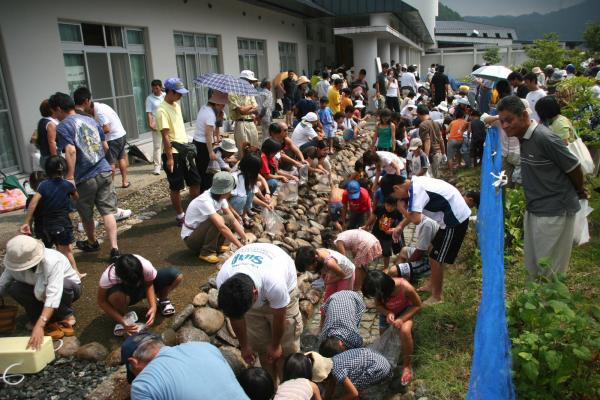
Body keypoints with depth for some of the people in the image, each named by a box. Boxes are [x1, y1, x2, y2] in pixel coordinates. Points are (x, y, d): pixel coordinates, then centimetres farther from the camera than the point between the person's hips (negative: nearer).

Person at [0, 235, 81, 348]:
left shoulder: (53, 261, -38)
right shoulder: (16, 263, -22)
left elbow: (53, 295, -44)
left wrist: (39, 326, -51)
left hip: (68, 288, -5)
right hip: (40, 289, 5)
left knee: (65, 286, -39)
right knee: (14, 288, -22)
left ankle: (66, 316, -8)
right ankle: (50, 322, -11)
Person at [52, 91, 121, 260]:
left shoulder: (62, 127, -10)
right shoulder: (91, 120, 11)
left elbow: (70, 151, -23)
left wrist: (70, 176, -22)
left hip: (84, 178, -5)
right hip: (104, 171, 5)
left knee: (86, 215, 17)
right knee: (108, 211, 2)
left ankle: (92, 243, 38)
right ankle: (114, 249, -7)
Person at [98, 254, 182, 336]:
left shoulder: (146, 266, -35)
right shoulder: (108, 276, -36)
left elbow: (149, 285, -15)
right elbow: (102, 302, -23)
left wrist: (153, 307, -30)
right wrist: (123, 321, -31)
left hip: (143, 287, 1)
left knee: (176, 275, -24)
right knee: (116, 296, -40)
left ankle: (162, 300, 8)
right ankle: (125, 317, -5)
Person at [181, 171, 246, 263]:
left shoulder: (220, 197, -7)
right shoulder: (205, 201, -31)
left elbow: (232, 220, -3)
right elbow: (222, 227, -35)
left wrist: (245, 238, -11)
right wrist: (240, 245, -33)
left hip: (202, 232, 8)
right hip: (191, 238, -8)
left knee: (229, 219, -9)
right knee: (217, 221, -30)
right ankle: (207, 252, -16)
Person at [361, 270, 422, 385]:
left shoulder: (405, 287, -42)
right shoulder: (379, 290, -33)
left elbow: (418, 305, -22)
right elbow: (378, 305, -11)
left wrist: (402, 319, -32)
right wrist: (388, 313, -32)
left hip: (405, 310, -3)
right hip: (387, 312, 3)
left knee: (405, 331, -30)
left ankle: (407, 366, -9)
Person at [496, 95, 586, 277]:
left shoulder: (543, 138, -21)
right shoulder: (522, 137, 4)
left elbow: (574, 167, -11)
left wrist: (579, 192, 4)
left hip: (553, 212, -8)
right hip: (533, 209, 8)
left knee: (550, 271, 3)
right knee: (532, 266, 18)